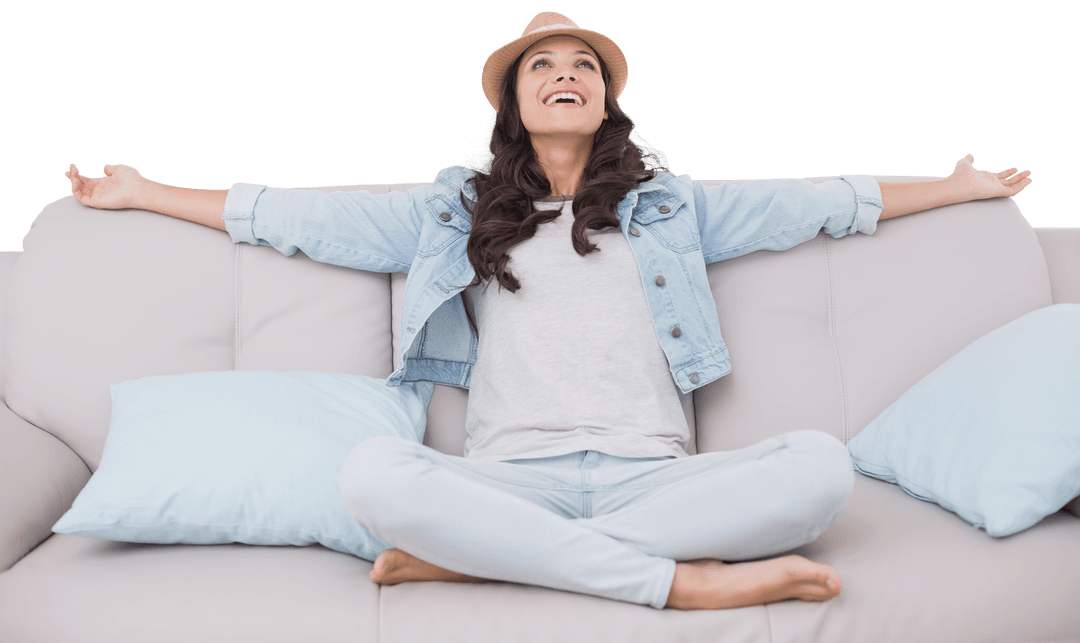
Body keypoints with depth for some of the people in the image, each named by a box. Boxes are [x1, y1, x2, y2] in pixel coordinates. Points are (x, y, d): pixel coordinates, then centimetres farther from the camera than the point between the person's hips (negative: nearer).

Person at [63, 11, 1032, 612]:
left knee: (820, 465, -27)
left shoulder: (670, 204, 22)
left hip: (650, 474, 2)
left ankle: (485, 561, -28)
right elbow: (294, 216, 21)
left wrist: (954, 187, 26)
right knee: (375, 471, -32)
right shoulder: (454, 210, 20)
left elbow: (819, 202, 25)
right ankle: (683, 580, -29)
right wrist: (143, 192, 23)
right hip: (512, 478, -1)